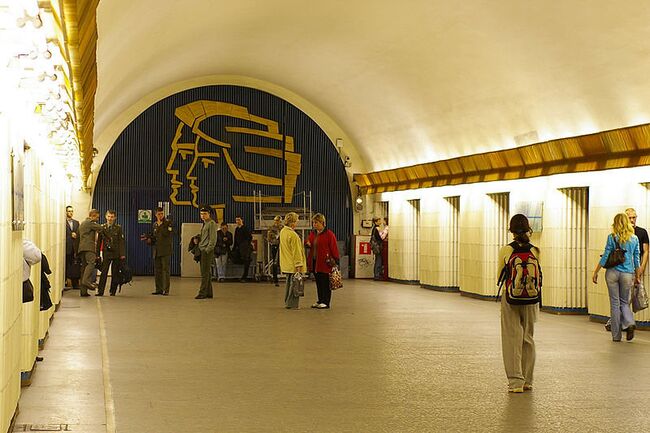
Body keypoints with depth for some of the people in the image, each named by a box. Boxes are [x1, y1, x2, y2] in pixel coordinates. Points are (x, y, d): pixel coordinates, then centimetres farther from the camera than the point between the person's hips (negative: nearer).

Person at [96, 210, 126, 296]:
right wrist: (97, 254, 5)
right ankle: (100, 291, -8)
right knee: (104, 273, -7)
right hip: (106, 253, 1)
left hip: (116, 254, -1)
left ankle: (113, 291, 12)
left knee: (115, 273, 3)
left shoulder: (118, 228, 1)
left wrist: (122, 254, -10)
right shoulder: (102, 228, 6)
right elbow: (99, 242, 10)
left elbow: (121, 241, -2)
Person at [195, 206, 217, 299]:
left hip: (207, 251, -10)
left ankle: (202, 293, -11)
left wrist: (207, 250, -20)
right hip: (202, 250, 10)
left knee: (205, 273, -10)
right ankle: (208, 293, 15)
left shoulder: (212, 223, -9)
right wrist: (197, 241, 13)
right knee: (206, 273, 11)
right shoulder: (204, 224, 20)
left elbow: (213, 239, -15)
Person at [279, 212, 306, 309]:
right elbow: (296, 251, -21)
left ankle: (287, 303, 23)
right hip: (293, 264, -9)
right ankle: (292, 304, 0)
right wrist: (299, 265, -18)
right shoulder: (293, 235, -21)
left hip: (286, 264, 9)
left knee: (289, 283, 17)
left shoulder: (282, 231, 9)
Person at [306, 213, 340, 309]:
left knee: (325, 283, -3)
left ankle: (326, 302, 1)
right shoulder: (312, 233, 13)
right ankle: (320, 300, 19)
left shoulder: (329, 234, -8)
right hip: (315, 262, 7)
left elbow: (334, 248, -8)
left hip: (324, 263, -7)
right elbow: (309, 243, 26)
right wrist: (307, 243, 2)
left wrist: (335, 260, -12)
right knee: (318, 282, 12)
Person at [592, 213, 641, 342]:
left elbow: (605, 257, -5)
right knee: (624, 302, 16)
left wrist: (595, 272, 2)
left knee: (615, 303, 5)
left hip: (612, 272, -2)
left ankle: (616, 335, 8)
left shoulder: (612, 237, -5)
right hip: (628, 274, 2)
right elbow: (636, 259, 7)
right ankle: (629, 323, -12)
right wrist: (637, 276, 17)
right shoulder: (634, 239, 3)